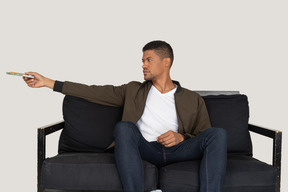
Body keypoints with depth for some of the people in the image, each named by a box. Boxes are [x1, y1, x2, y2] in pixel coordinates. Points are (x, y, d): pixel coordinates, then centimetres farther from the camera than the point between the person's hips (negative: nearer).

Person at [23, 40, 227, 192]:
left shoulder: (193, 100, 15)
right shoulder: (134, 91, 18)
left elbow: (205, 137, 12)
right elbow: (95, 92, 13)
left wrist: (181, 138, -9)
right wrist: (47, 82, 9)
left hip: (177, 150, 0)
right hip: (146, 149, 1)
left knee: (218, 133, -25)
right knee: (123, 127, -30)